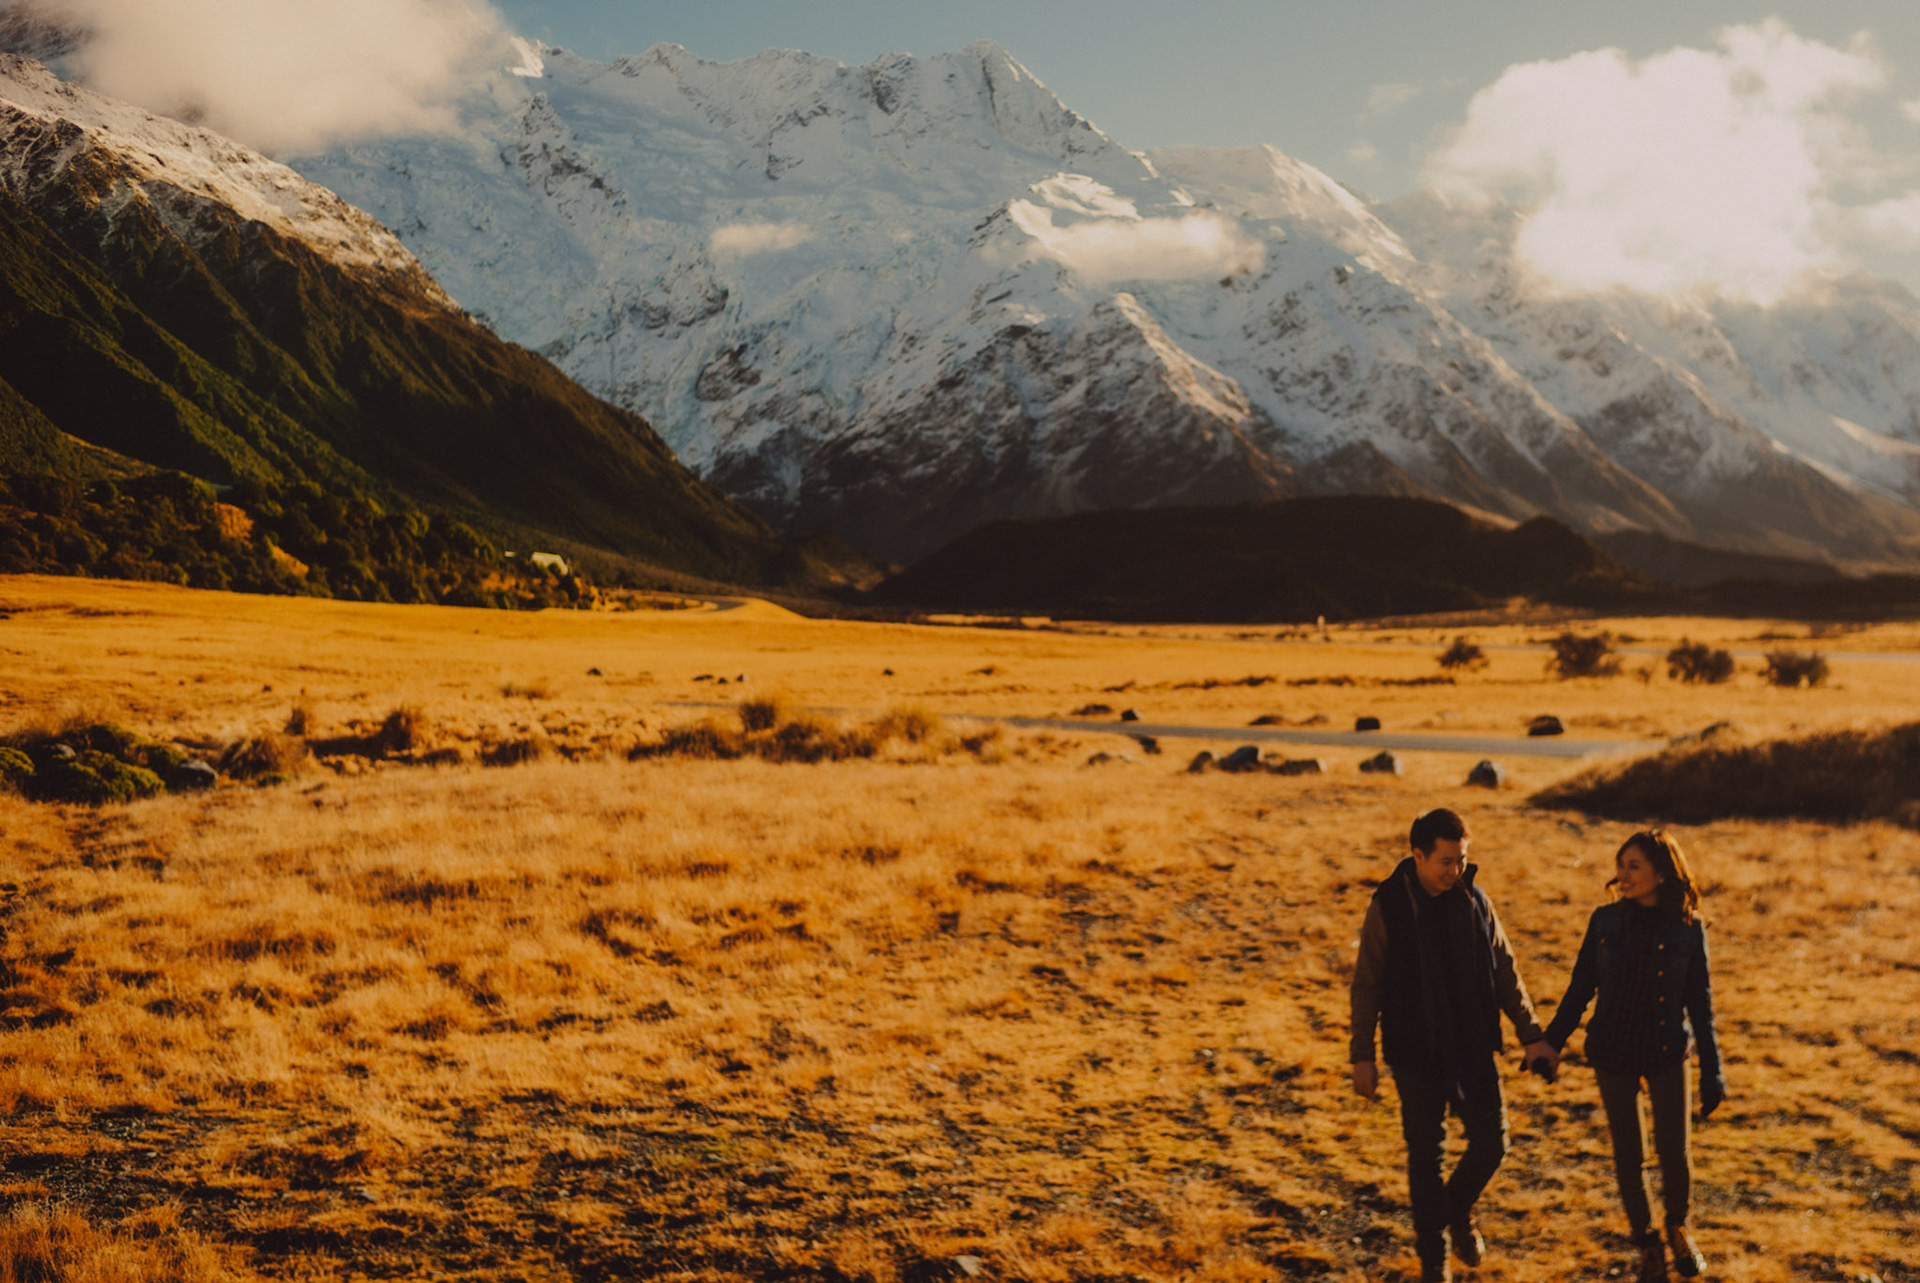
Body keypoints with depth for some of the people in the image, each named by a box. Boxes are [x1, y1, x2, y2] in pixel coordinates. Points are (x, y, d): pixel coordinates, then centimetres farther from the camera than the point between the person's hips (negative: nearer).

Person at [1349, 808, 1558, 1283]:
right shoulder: (1388, 907, -10)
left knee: (1491, 1143, 5)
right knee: (1426, 1155, 3)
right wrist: (1362, 1056, -7)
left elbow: (1505, 972, 8)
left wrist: (1531, 1035, 4)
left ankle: (1458, 1210, 35)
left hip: (1474, 1048, 3)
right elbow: (1367, 985, -5)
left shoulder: (1474, 901, 0)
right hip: (1416, 1053, -3)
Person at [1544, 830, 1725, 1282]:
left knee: (1674, 1151, 0)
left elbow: (1700, 1002, -2)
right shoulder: (1606, 921, -5)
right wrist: (1551, 1042, 1)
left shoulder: (1688, 928, -8)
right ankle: (1646, 1244, 28)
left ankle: (1677, 1227, 31)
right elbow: (1581, 987, 3)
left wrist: (1712, 1071, -2)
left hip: (1667, 1053, -1)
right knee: (1628, 1155, 7)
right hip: (1612, 1053, 1)